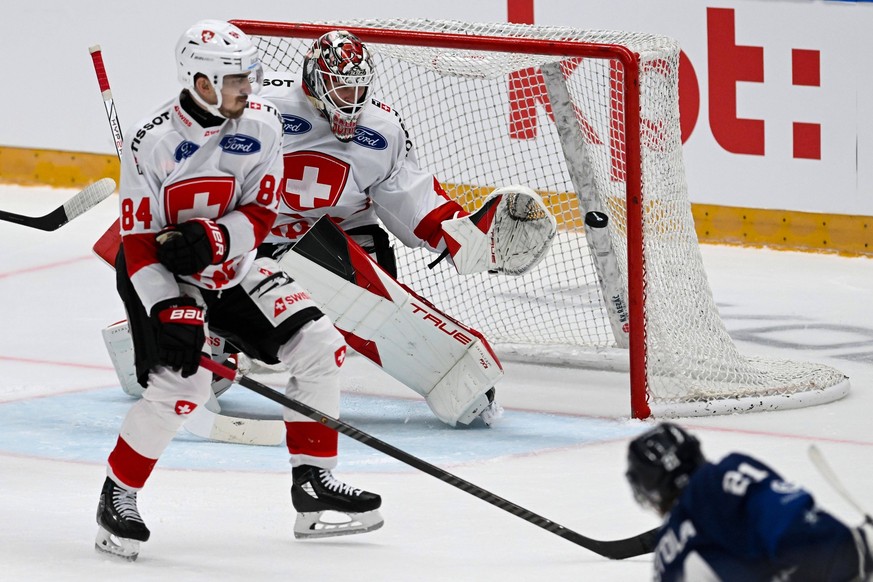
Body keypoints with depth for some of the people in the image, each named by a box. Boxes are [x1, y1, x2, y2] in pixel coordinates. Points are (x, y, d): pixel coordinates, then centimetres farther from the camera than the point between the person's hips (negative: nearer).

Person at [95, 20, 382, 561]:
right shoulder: (153, 141, -23)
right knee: (181, 382, -24)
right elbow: (139, 241, -20)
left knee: (319, 345, -4)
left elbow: (261, 214, -8)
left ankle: (313, 482, 7)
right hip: (159, 272, -6)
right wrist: (170, 310, -30)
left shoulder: (262, 124, -11)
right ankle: (118, 496, -4)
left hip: (230, 263, 6)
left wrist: (211, 239, -27)